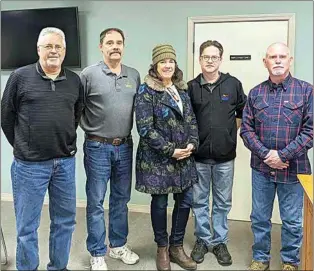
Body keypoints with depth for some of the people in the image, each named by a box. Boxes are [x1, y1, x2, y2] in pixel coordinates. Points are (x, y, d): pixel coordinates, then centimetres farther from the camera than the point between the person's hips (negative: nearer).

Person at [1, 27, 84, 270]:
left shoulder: (74, 80, 5)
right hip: (30, 164, -3)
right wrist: (22, 147, 5)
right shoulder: (20, 77, -4)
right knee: (27, 225, 8)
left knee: (65, 220, 15)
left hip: (66, 162, 4)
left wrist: (67, 143, 13)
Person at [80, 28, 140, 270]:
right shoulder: (89, 74, -7)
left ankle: (119, 245, 33)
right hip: (97, 148, -4)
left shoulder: (134, 75, 6)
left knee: (121, 199, 15)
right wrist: (89, 130, -6)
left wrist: (132, 134, 8)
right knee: (96, 202, 6)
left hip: (125, 147, 4)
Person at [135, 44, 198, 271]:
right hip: (157, 158, -6)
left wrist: (192, 143, -5)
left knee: (185, 201, 10)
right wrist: (170, 150, -16)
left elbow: (191, 120, 12)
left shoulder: (182, 89, 9)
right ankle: (162, 249, 27)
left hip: (184, 157, 6)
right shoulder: (147, 91, -10)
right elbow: (145, 128, -15)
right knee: (160, 203, 8)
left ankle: (177, 246, 28)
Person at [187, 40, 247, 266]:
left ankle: (220, 241, 28)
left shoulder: (233, 84, -1)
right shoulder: (191, 87, -2)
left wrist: (231, 130, 6)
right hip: (198, 155, 0)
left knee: (222, 203, 12)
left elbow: (243, 112, 11)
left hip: (225, 156, 0)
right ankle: (202, 239, 29)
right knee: (199, 201, 12)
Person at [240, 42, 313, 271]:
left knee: (292, 221, 11)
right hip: (261, 167, 2)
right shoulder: (255, 93, 4)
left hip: (293, 168, -2)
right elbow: (246, 129, 1)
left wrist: (283, 156, -15)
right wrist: (266, 154, -12)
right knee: (260, 218, 13)